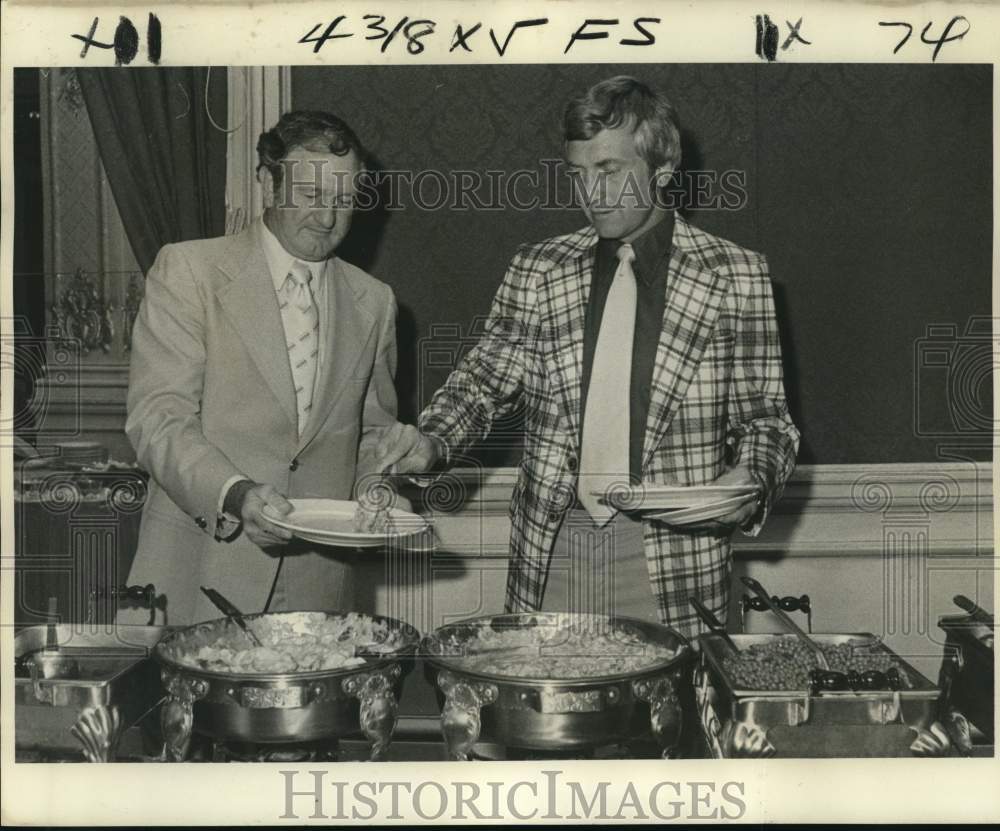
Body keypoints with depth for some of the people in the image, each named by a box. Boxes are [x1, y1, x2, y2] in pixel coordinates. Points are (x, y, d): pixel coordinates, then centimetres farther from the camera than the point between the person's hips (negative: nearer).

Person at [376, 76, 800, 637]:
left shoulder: (734, 275, 1)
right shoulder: (538, 270, 8)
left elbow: (765, 418, 4)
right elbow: (484, 381, 10)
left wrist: (751, 480, -15)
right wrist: (432, 442, -8)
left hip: (674, 560, -2)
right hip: (550, 551, 2)